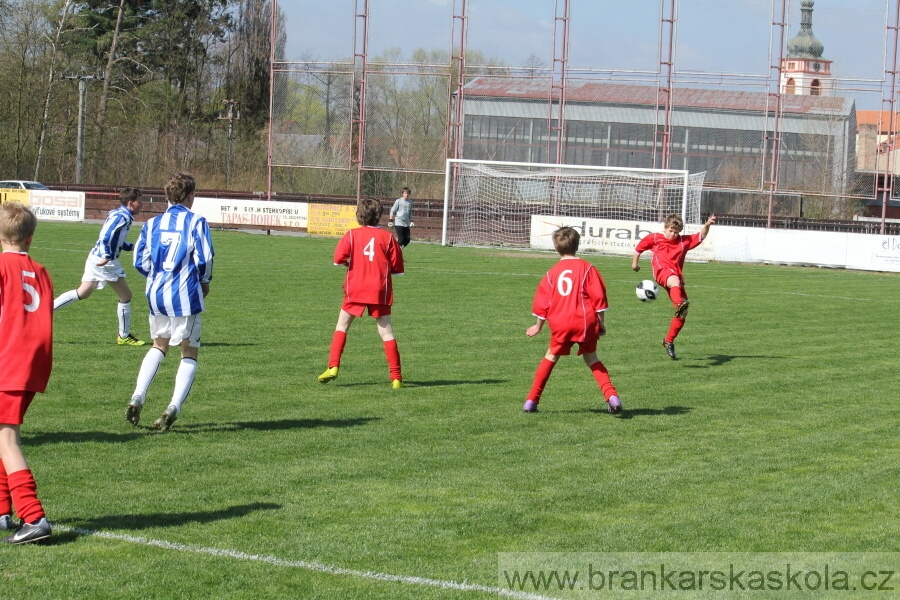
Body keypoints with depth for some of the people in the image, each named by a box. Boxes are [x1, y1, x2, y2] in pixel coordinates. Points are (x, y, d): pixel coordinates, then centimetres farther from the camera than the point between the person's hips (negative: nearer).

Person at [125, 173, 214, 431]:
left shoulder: (153, 223, 7)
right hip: (186, 296, -4)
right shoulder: (196, 222, -6)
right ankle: (174, 406, -10)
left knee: (159, 346, 24)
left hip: (157, 294, 4)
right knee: (189, 354, 8)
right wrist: (204, 282, 7)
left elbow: (140, 261, 5)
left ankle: (137, 397, 7)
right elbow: (204, 258, -12)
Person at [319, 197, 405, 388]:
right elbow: (397, 267, 1)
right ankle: (396, 378, -1)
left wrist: (352, 264, 9)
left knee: (342, 326, 14)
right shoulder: (387, 237, 1)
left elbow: (339, 258, -12)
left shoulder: (352, 235, 0)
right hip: (380, 291, 1)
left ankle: (333, 367, 3)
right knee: (386, 332, 3)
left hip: (355, 289, 0)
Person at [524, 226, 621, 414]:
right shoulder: (587, 268, 0)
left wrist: (539, 326, 25)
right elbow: (598, 296, -3)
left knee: (551, 357, 17)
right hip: (585, 322, -1)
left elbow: (542, 302, 12)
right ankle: (612, 396, -2)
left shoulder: (552, 273, 7)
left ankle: (531, 400, 13)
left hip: (560, 324, 1)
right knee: (591, 358, 14)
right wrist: (600, 323, 6)